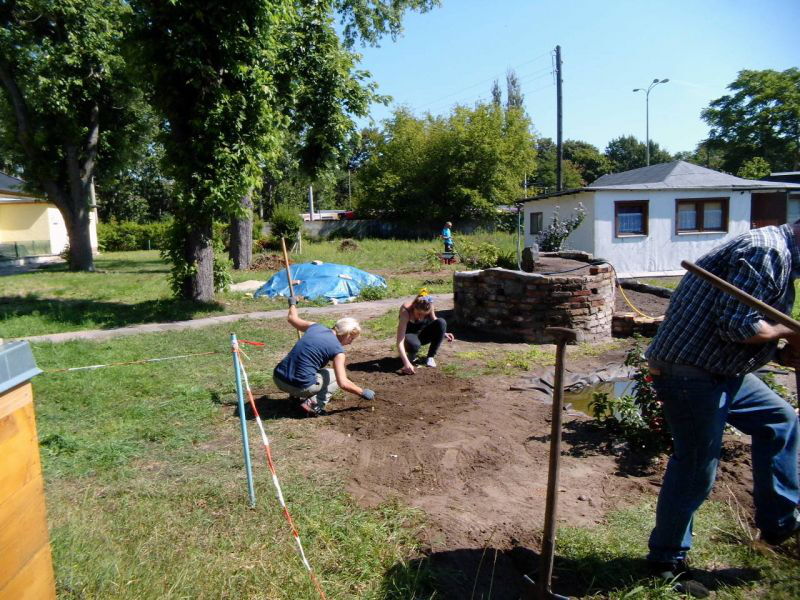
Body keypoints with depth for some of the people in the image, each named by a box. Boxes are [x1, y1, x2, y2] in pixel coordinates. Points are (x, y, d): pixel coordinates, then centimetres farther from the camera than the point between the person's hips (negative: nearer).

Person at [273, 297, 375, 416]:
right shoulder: (337, 349, -9)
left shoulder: (315, 327, 7)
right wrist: (363, 392, 2)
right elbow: (343, 383, -13)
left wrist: (292, 304, 44)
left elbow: (292, 318, 24)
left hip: (278, 378, 7)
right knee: (335, 376, 17)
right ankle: (314, 405, -3)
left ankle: (297, 395, 21)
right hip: (299, 386, -6)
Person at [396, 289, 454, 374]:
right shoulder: (405, 311, -32)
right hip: (410, 335, -4)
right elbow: (400, 341, -38)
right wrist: (406, 362, -49)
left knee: (441, 322, -25)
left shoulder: (429, 306, -21)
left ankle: (430, 357, -12)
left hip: (423, 333, 4)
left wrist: (443, 333, -14)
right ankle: (411, 355, -3)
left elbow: (435, 322, 4)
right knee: (414, 344, -41)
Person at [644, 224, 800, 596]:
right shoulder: (766, 251, -18)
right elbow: (739, 325, -25)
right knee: (695, 467, -1)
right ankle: (667, 559, 18)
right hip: (690, 372, -11)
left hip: (721, 370, 11)